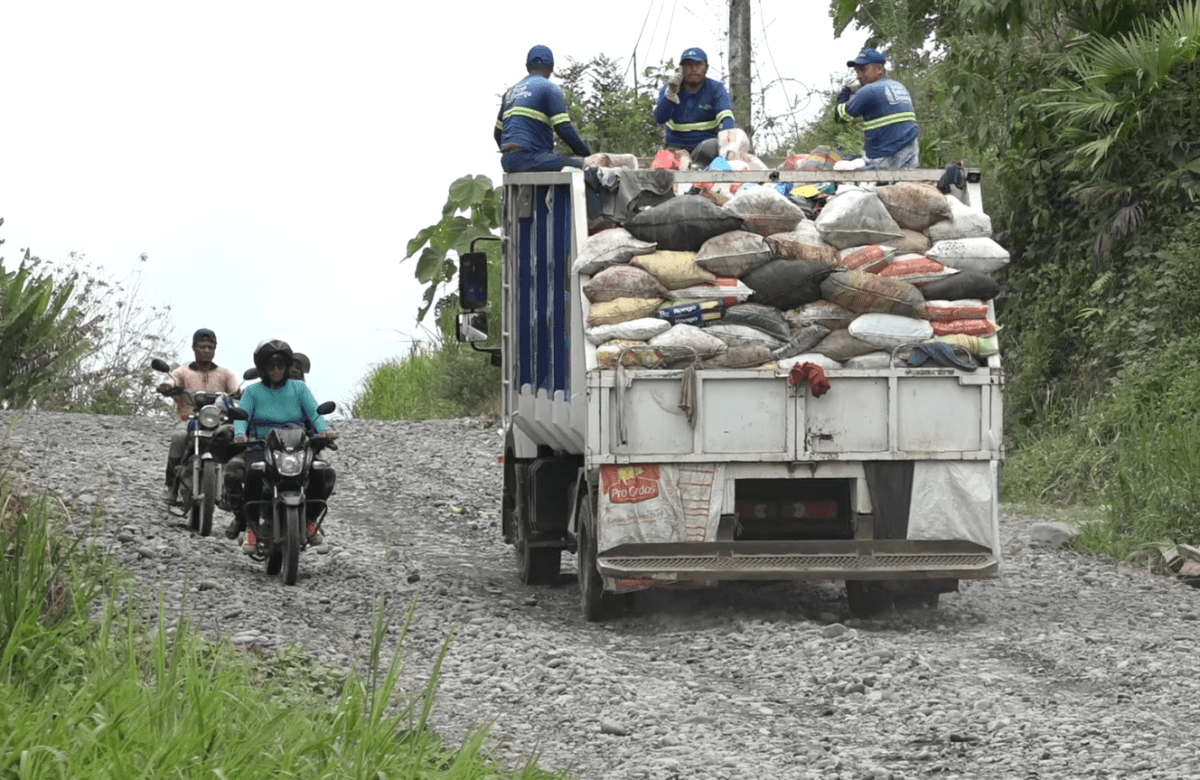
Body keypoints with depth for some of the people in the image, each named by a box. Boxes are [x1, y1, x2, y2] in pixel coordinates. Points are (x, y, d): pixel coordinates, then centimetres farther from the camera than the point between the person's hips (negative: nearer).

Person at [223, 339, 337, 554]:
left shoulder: (299, 388, 13)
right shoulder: (253, 392, 10)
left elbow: (315, 413, 1)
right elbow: (241, 416, -4)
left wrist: (324, 430, -22)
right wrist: (240, 434, -27)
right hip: (261, 448, -1)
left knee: (322, 473, -27)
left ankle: (310, 519, -3)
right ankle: (250, 524, -18)